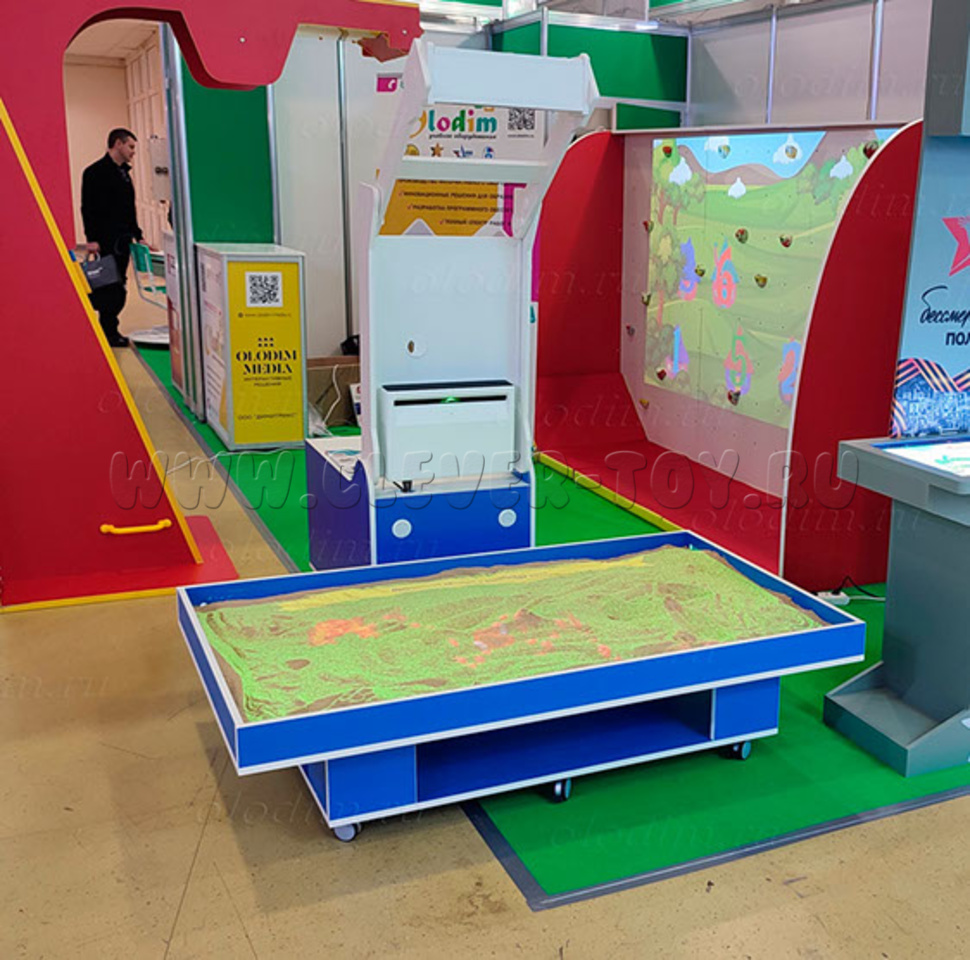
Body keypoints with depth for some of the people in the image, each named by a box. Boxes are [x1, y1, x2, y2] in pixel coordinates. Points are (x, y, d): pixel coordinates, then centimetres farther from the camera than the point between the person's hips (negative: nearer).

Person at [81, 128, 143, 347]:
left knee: (117, 286, 9)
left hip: (122, 240, 8)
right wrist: (91, 238, -18)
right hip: (106, 240, -8)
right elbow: (88, 208, -12)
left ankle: (109, 330, 15)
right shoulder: (96, 172, -7)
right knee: (111, 287, -8)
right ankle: (109, 332, -3)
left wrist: (137, 236, 20)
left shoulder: (124, 172, 19)